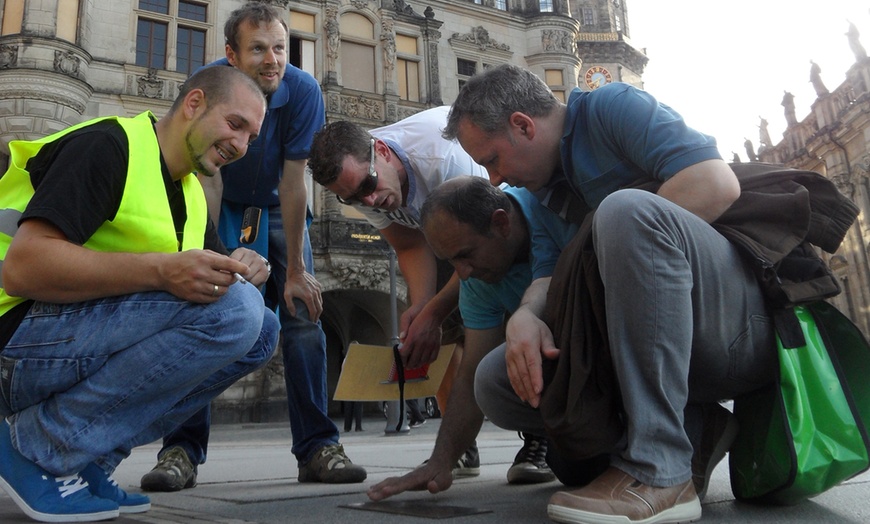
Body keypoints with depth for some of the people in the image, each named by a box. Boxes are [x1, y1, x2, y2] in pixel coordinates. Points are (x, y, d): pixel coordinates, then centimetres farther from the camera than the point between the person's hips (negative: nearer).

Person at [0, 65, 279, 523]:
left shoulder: (189, 189, 16)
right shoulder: (106, 145, -12)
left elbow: (210, 274, 16)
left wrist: (241, 267, -8)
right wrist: (162, 271, -31)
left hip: (86, 349, 9)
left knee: (260, 329, -2)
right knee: (231, 310, -26)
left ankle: (88, 457, -1)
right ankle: (38, 445, -11)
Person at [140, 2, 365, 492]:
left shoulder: (303, 91, -24)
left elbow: (293, 184, -23)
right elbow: (209, 181, -25)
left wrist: (296, 270, -21)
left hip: (277, 207, 1)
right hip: (219, 206, 0)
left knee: (304, 313, -10)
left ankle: (317, 447, -4)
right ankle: (182, 450, -6)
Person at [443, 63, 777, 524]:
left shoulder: (614, 107, -4)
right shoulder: (547, 192, 19)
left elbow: (718, 183, -20)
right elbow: (549, 275, 6)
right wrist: (525, 314, -16)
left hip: (745, 319, -7)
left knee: (625, 209, -34)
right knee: (497, 380, -4)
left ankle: (657, 472, -28)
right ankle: (693, 427, -1)